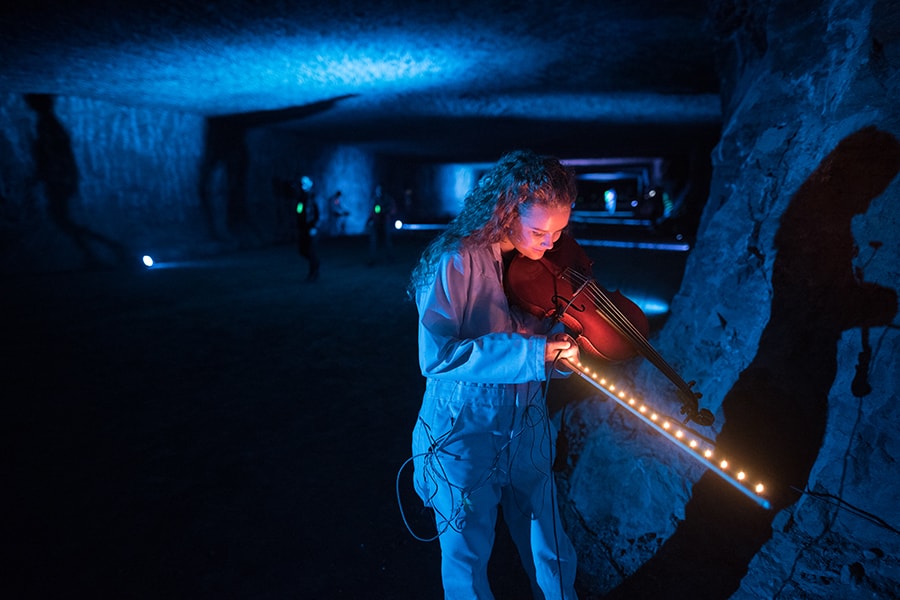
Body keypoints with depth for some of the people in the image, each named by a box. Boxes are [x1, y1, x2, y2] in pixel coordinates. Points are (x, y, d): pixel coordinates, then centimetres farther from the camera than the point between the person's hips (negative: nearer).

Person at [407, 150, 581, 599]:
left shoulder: (544, 264, -3)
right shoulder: (457, 263, -20)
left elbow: (547, 336, 8)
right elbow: (437, 356, -27)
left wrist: (562, 343, -16)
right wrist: (533, 353, -31)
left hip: (527, 428, 5)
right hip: (465, 433, -4)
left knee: (550, 551, 19)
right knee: (468, 555, 16)